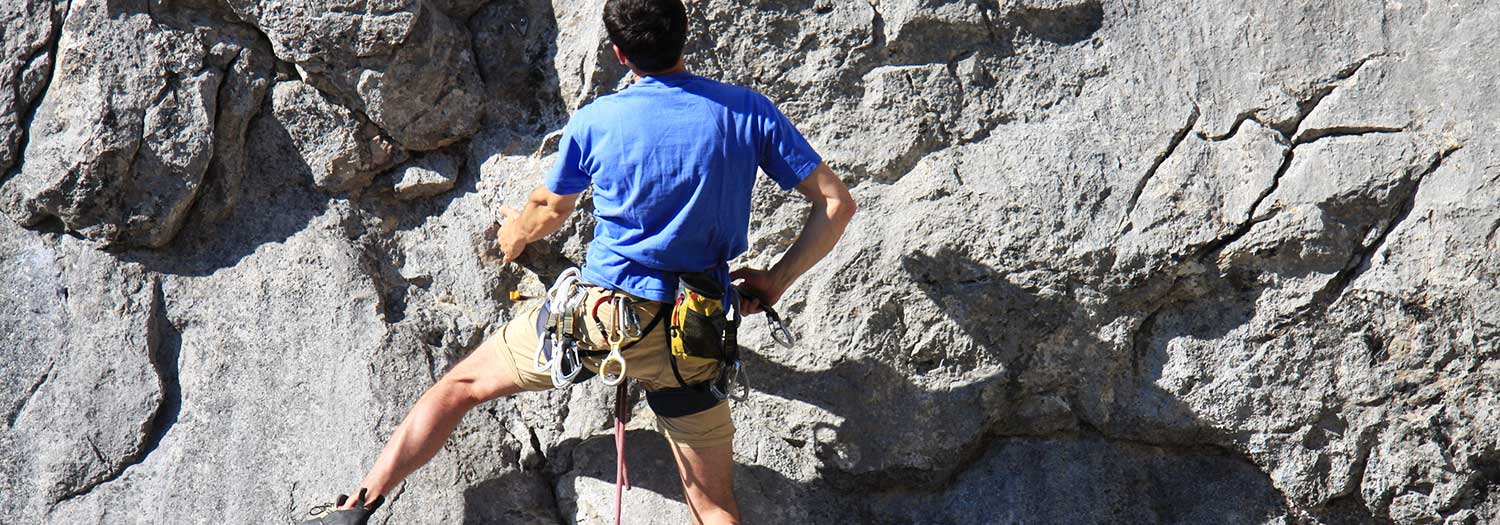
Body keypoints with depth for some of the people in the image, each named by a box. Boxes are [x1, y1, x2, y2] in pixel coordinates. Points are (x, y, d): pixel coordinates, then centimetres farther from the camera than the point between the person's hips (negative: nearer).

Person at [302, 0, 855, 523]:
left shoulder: (596, 121, -4)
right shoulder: (749, 111, -2)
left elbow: (549, 211, 14)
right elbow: (836, 204, -3)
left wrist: (514, 235, 37)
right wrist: (775, 280, 6)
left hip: (605, 316, -1)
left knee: (461, 384, 16)